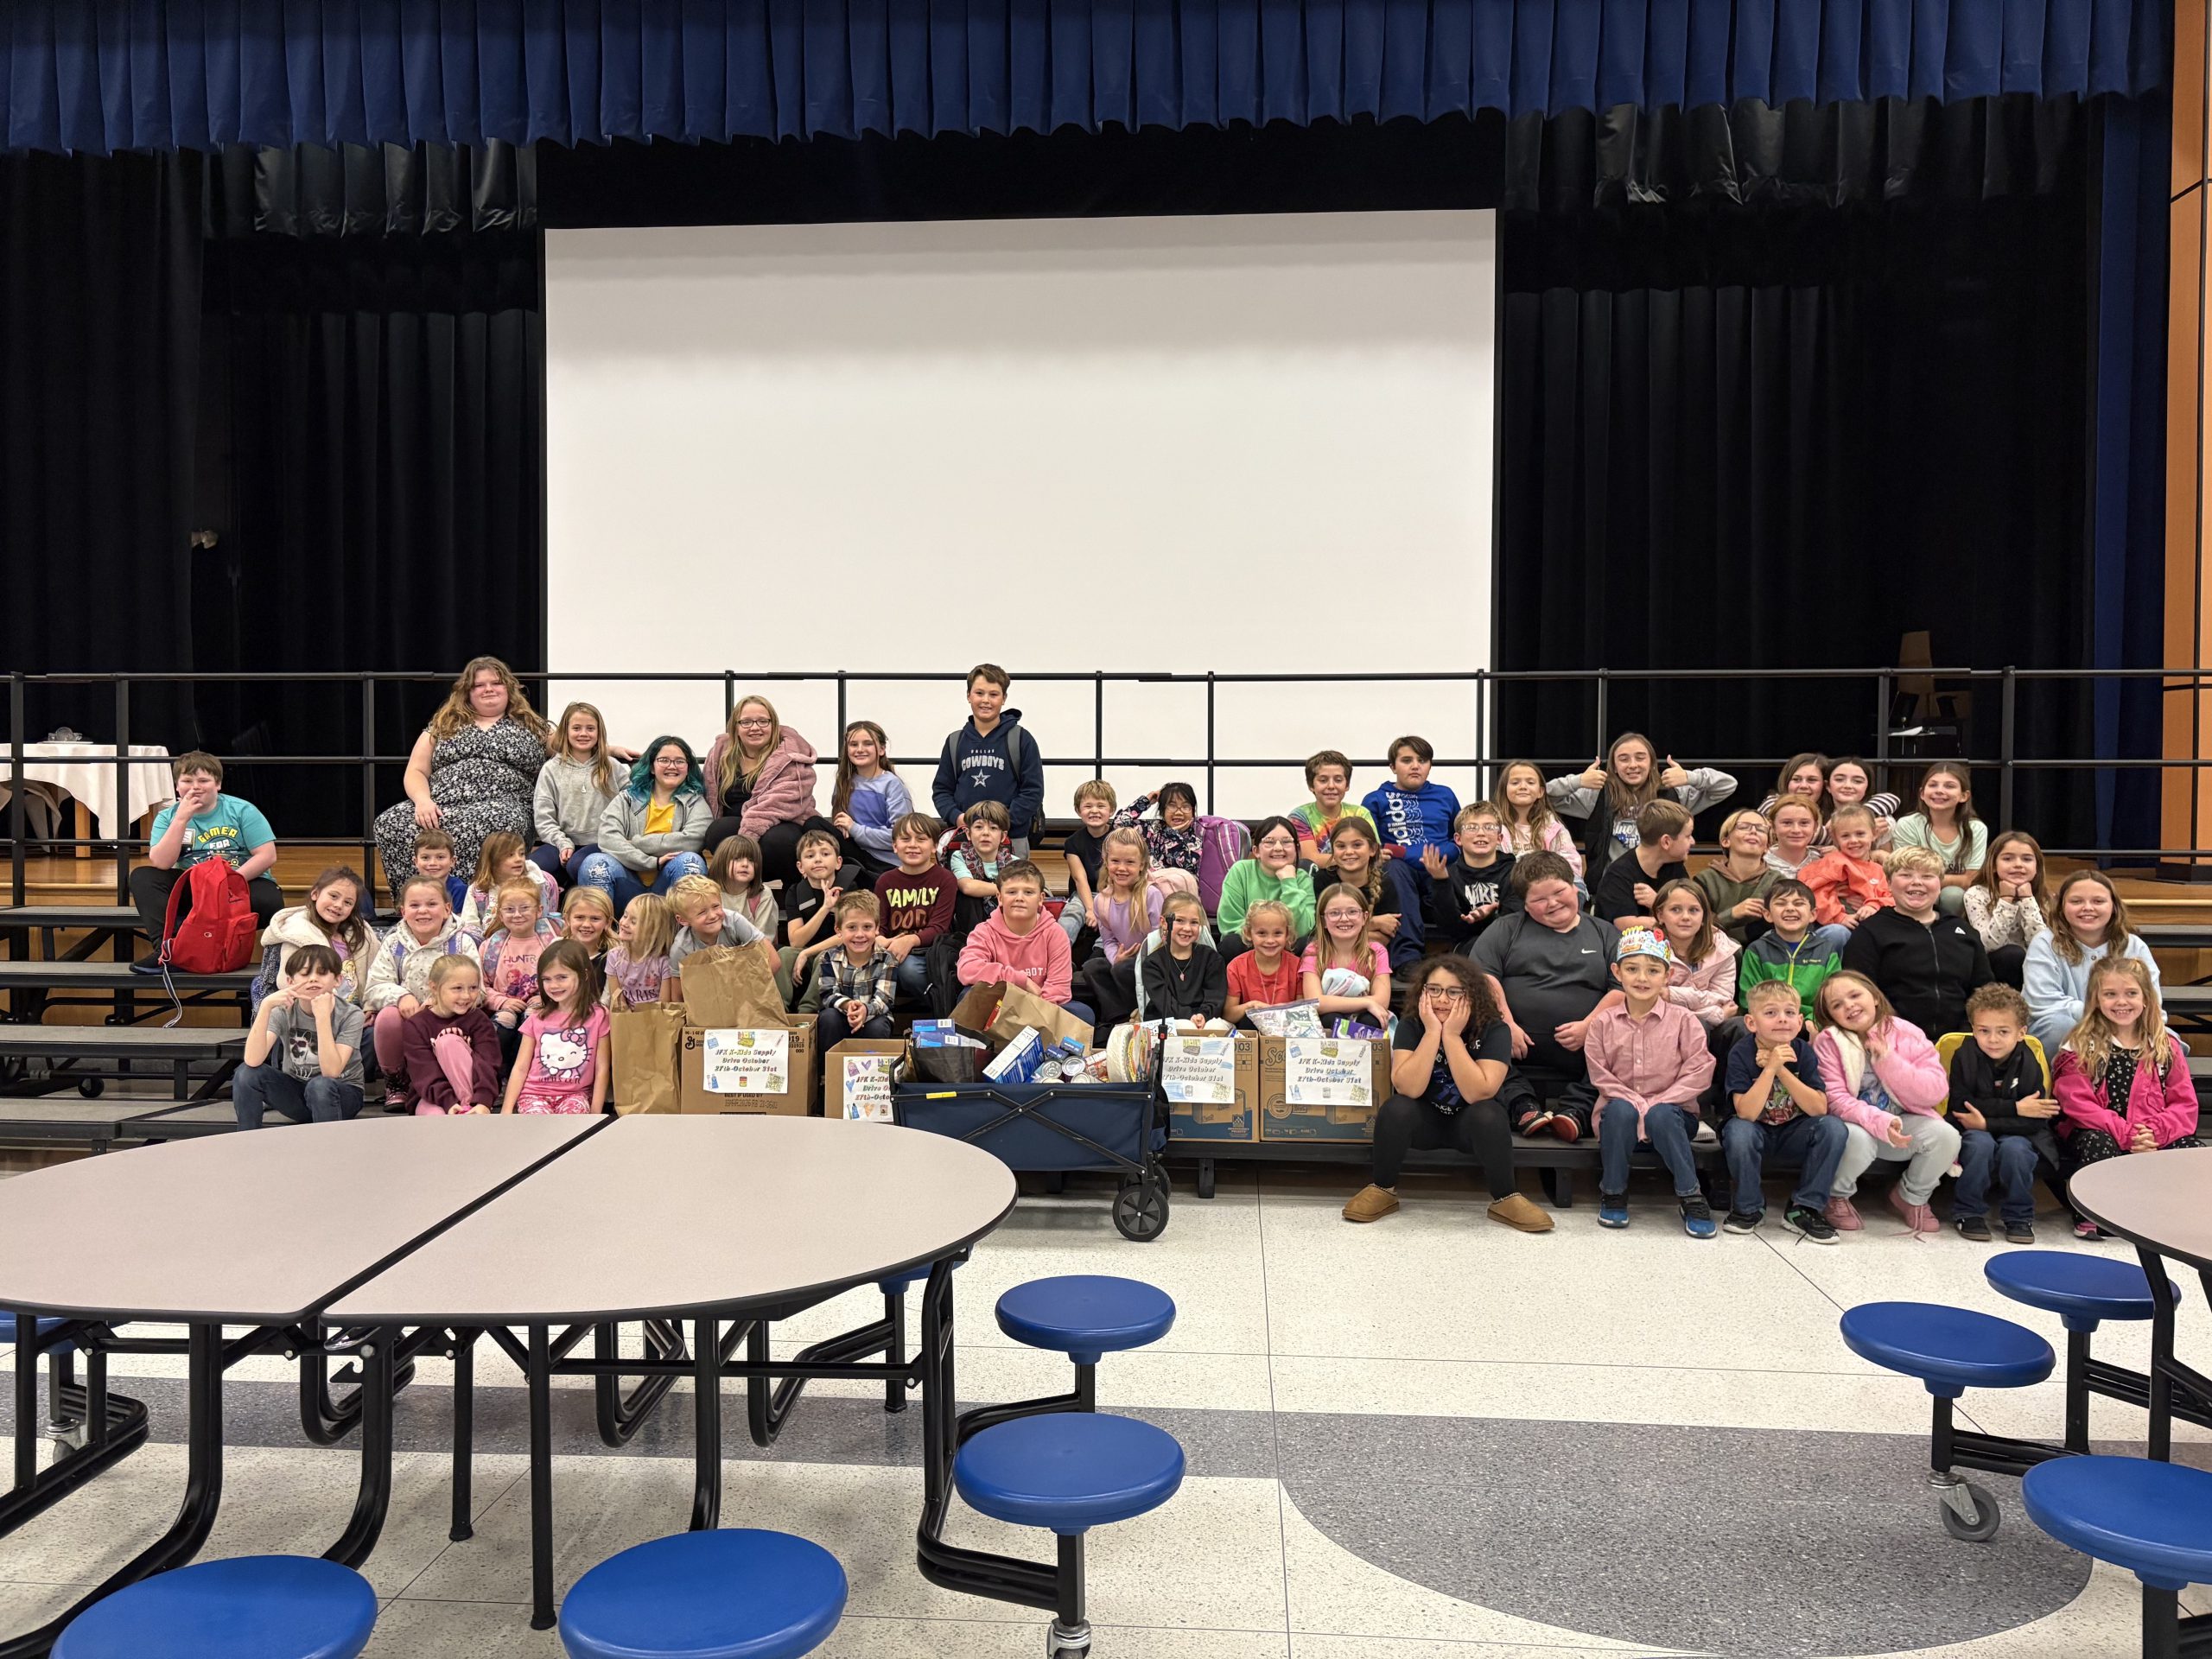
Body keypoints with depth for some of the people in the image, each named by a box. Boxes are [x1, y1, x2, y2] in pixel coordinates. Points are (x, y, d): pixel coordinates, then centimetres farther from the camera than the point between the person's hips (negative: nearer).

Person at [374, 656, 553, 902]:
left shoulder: (531, 727, 21)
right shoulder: (443, 725, 24)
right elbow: (415, 772, 17)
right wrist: (423, 800, -4)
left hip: (500, 805, -2)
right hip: (438, 807, 3)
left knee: (500, 820, -41)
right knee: (390, 823, -29)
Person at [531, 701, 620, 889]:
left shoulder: (611, 767, 10)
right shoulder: (551, 769, 10)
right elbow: (543, 817, 4)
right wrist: (563, 844, -10)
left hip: (599, 844, -1)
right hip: (562, 842, 1)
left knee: (577, 865, -36)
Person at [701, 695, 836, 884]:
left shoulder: (790, 755, -4)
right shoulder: (720, 754, 12)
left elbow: (780, 802, -19)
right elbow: (711, 799, 17)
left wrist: (749, 831, -33)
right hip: (733, 829, 4)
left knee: (777, 840, -38)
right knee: (718, 831, -30)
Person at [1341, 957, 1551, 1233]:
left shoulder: (1493, 1029, -19)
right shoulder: (1410, 1026, -16)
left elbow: (1477, 1093, -31)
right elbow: (1409, 1089, -30)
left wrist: (1452, 1036, -33)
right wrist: (1432, 1032, -33)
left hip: (1469, 1122, -1)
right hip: (1425, 1119, 1)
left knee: (1488, 1115, -33)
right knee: (1397, 1109, -30)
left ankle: (1506, 1199, -12)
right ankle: (1383, 1189, -7)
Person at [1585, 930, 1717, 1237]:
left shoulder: (1683, 1021, -3)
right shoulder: (1604, 1022, 0)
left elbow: (1698, 1073, -9)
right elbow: (1600, 1076, -4)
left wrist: (1656, 1105, -19)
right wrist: (1637, 1104, -18)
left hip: (1672, 1110, -1)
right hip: (1621, 1110, 1)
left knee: (1662, 1115, -35)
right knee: (1619, 1110, -34)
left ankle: (1691, 1198, -19)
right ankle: (1613, 1193, -15)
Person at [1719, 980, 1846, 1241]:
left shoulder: (1802, 1052, -11)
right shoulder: (1741, 1053, -20)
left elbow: (1819, 1108, -20)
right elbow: (1746, 1113, -30)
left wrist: (1782, 1071, -29)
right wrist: (1770, 1069, -37)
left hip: (1792, 1132, 3)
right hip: (1755, 1130, -3)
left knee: (1834, 1128, -24)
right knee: (1739, 1132, -36)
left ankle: (1804, 1209, -9)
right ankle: (1749, 1208, -9)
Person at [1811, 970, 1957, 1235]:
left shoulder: (1907, 1034, -5)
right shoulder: (1828, 1043, -10)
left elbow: (1935, 1093, -10)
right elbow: (1836, 1100, -18)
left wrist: (1888, 1060, -21)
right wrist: (1880, 1123, -34)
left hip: (1903, 1123, 3)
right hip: (1855, 1124, -3)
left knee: (1946, 1135, -23)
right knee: (1857, 1138, -36)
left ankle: (1912, 1197, 6)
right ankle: (1838, 1197, -3)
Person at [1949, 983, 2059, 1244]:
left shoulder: (2029, 1064, -9)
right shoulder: (1964, 1057, -11)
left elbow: (2035, 1121, -16)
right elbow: (1961, 1105, -20)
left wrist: (1987, 1122, -25)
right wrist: (2015, 1108, -23)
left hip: (2017, 1134, 1)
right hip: (1973, 1133, -1)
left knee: (2014, 1148, -32)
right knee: (1980, 1143, -33)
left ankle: (2019, 1217, -8)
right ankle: (1969, 1213, -15)